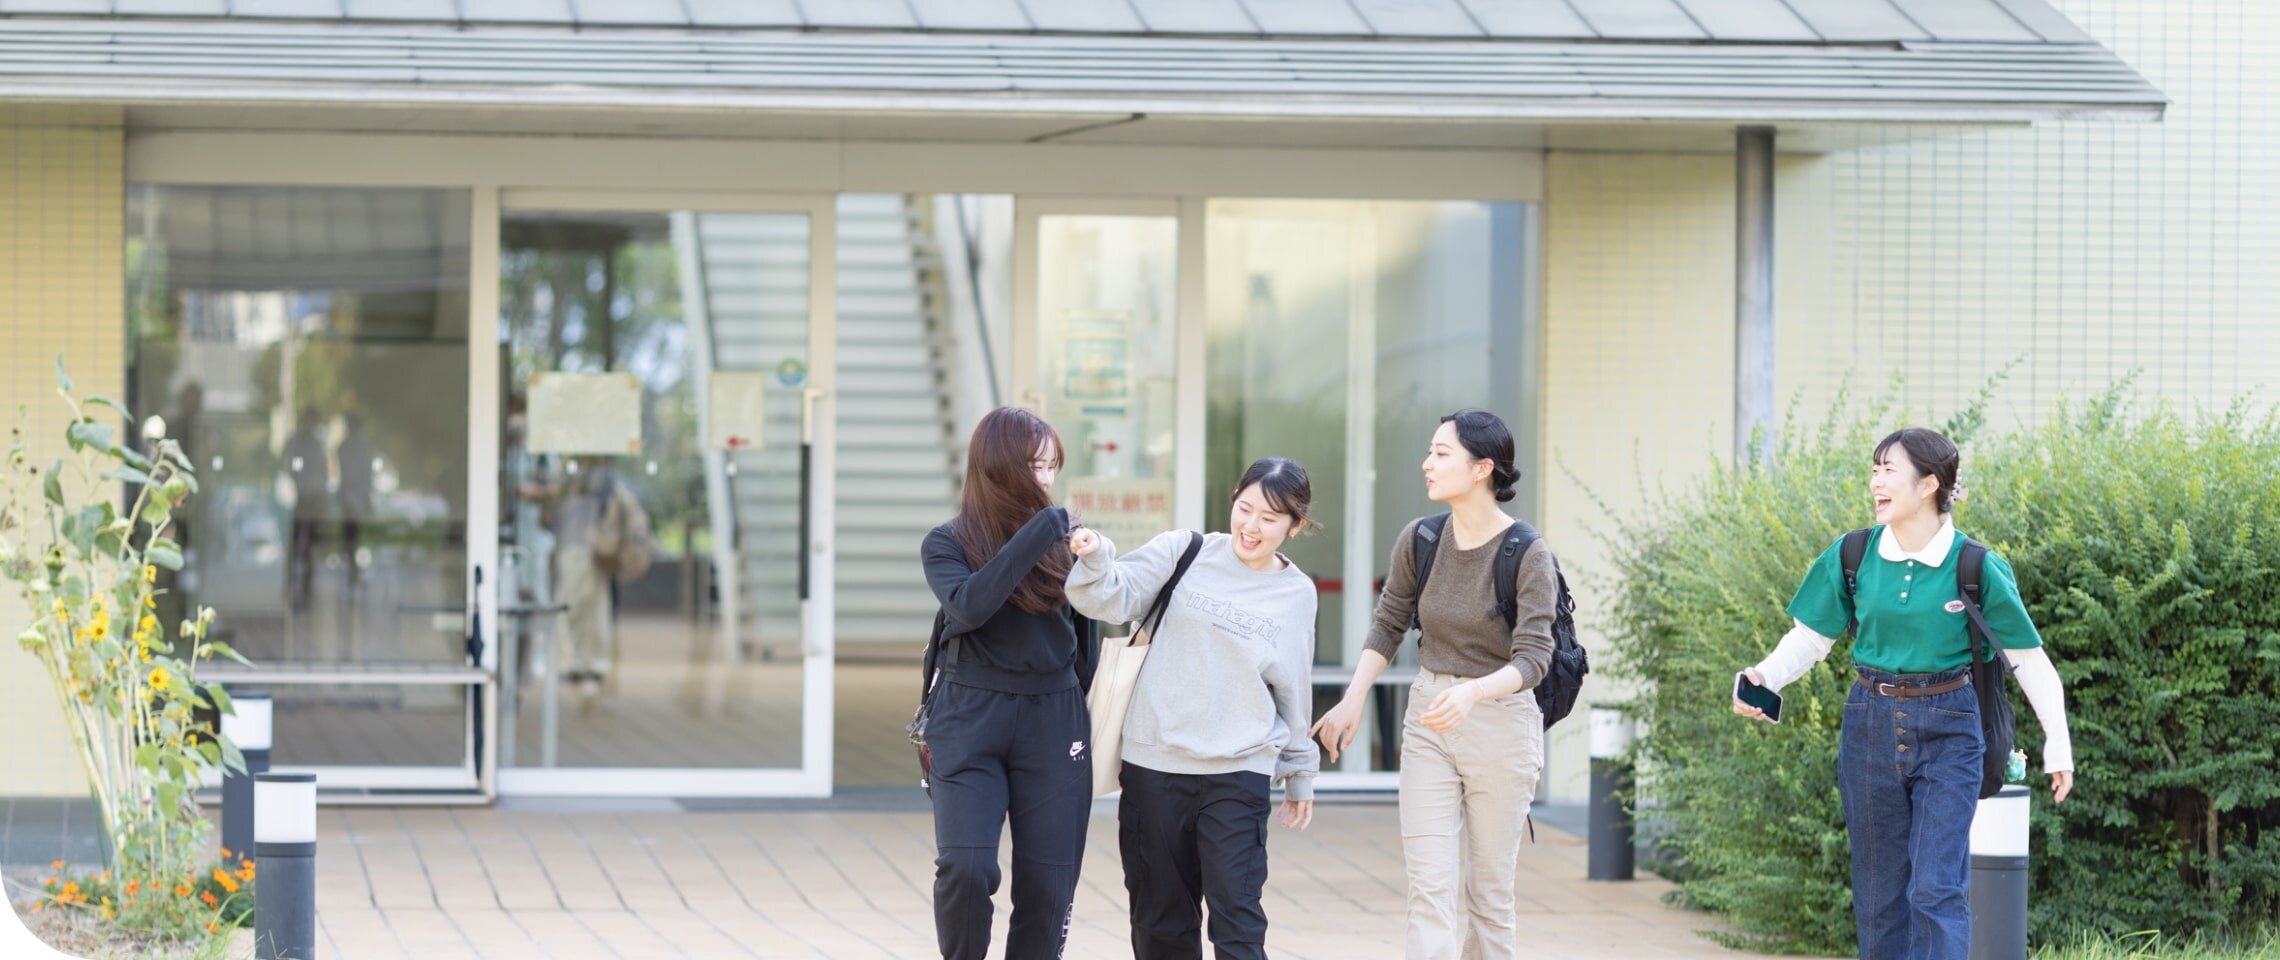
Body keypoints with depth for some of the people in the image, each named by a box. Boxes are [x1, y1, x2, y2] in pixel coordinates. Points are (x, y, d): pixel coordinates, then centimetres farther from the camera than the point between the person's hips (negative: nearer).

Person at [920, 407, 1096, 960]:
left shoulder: (1063, 538, 5)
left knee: (1048, 886, 0)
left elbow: (1085, 635, 13)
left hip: (1053, 725, 2)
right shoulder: (948, 543, -1)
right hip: (970, 725, -2)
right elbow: (969, 606, -21)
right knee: (965, 867, -18)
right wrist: (1035, 535, -23)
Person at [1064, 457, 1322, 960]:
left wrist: (1299, 774, 21)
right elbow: (1114, 598, -8)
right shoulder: (1186, 553, 2)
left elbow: (1294, 691, 15)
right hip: (1154, 766, 0)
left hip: (1239, 773, 0)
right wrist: (1095, 560, -28)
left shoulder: (1297, 594, 6)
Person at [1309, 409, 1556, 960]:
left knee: (1489, 890, 5)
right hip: (1428, 722, 4)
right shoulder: (1419, 541, -2)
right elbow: (1389, 625, 11)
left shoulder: (1528, 557, -15)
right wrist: (1353, 701, 0)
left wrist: (1471, 692, -38)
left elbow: (1533, 658, -21)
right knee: (1431, 888, -4)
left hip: (1500, 723, -4)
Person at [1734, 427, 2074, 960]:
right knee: (1878, 891, 9)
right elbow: (1811, 637, 6)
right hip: (1871, 727, 3)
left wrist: (2058, 746, -2)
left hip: (1947, 733, -3)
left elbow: (2028, 656, -1)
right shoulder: (1853, 556, -1)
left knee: (1937, 889, -10)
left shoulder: (1975, 569, -9)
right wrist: (1765, 677, -14)